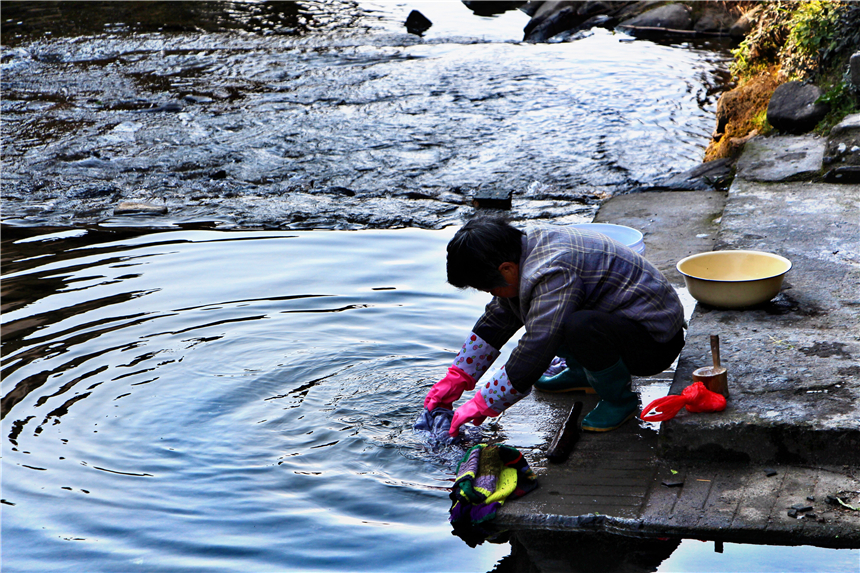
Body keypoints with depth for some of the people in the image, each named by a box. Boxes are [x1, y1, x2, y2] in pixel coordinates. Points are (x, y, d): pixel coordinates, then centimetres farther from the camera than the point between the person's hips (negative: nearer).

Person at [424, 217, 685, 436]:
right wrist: (457, 377, 8)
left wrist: (484, 404, -23)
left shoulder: (553, 274, -30)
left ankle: (619, 399, -11)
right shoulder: (530, 243, 0)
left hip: (656, 342, -9)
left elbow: (535, 350, -31)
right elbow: (498, 318, 10)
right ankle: (583, 374, 18)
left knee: (581, 328, -39)